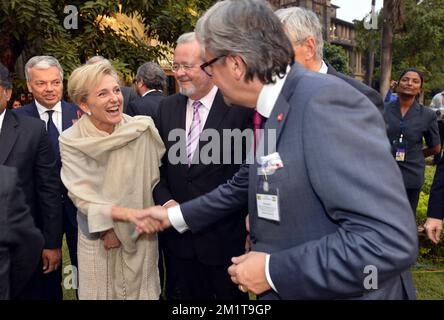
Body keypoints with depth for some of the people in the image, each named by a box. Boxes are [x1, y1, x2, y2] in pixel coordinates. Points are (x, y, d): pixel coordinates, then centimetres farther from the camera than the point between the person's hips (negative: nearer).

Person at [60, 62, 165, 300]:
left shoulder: (143, 130, -13)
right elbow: (82, 196, -15)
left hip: (140, 233, 0)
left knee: (141, 290, 12)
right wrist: (127, 213, -27)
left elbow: (154, 180, -4)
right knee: (101, 291, 14)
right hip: (97, 236, 0)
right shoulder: (71, 141, -12)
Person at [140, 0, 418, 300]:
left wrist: (272, 270, -23)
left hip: (338, 291, -8)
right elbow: (242, 186, 19)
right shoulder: (274, 113, 5)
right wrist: (175, 216, 21)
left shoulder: (326, 100, -24)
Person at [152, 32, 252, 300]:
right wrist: (165, 200, -5)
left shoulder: (240, 107, -12)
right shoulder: (168, 107, 5)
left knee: (229, 296, 15)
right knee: (182, 296, 19)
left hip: (224, 236, -4)